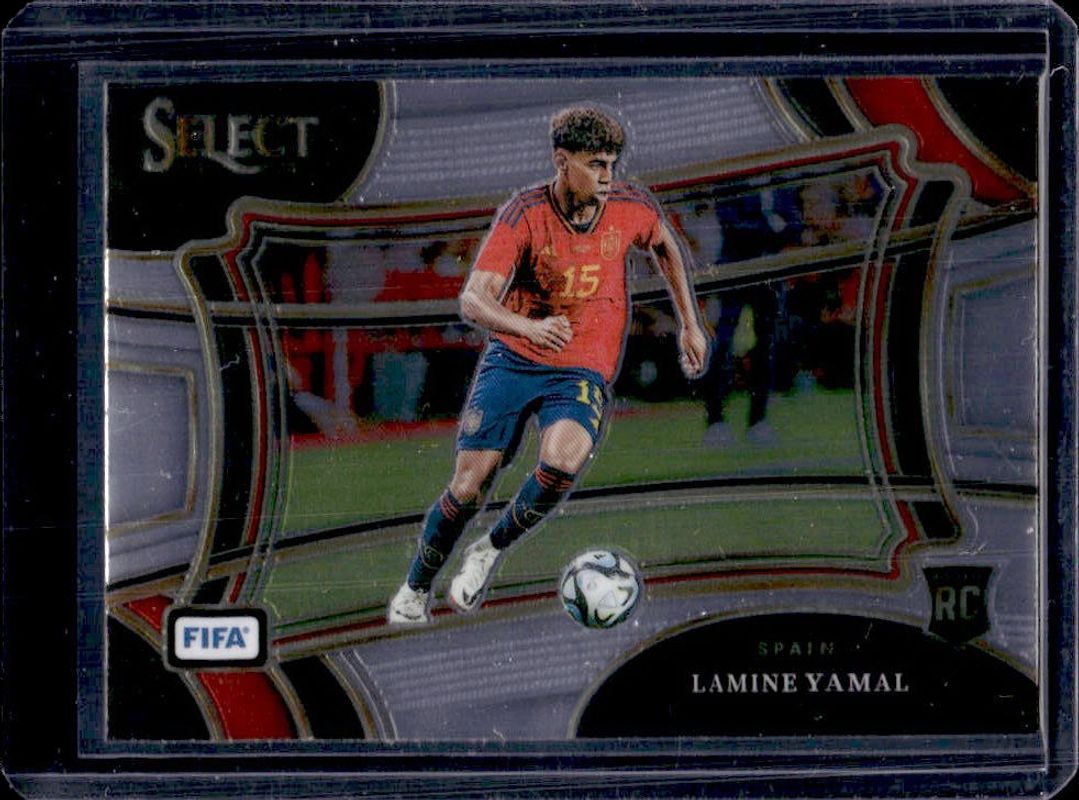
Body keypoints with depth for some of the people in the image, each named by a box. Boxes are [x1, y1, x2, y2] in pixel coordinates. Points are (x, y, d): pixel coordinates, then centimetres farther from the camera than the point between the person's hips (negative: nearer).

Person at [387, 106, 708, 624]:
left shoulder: (630, 208, -5)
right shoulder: (524, 215, -14)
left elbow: (665, 249, 20)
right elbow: (473, 301, -23)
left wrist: (690, 324, 21)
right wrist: (528, 326, -42)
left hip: (583, 372, 1)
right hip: (511, 360, -1)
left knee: (561, 461, -31)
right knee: (468, 486, -6)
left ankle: (493, 548, -4)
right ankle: (415, 590, 21)